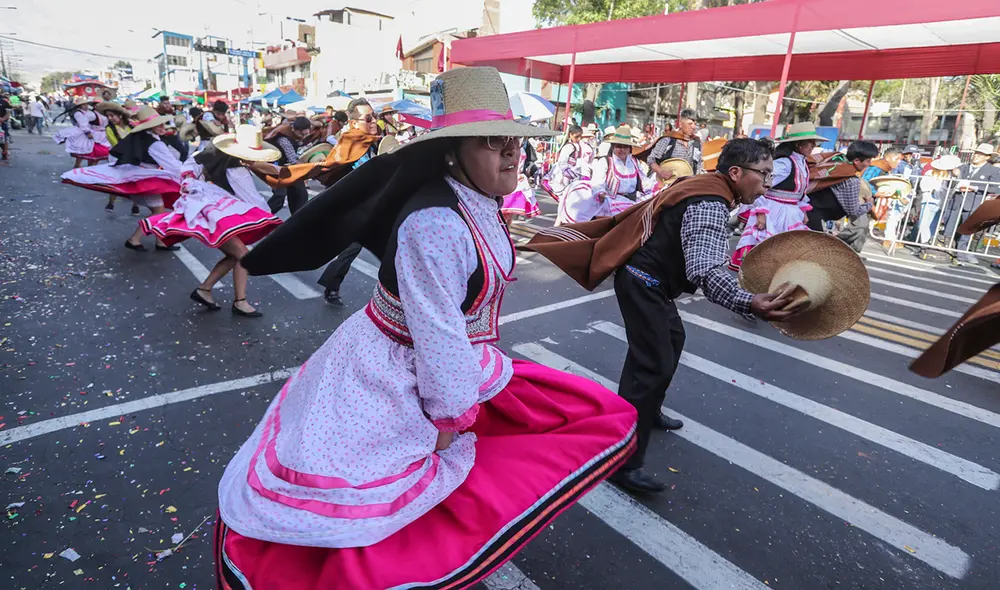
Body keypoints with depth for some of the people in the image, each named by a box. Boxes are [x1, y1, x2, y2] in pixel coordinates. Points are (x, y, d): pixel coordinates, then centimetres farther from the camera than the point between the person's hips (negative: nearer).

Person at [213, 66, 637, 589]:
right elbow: (438, 339, -25)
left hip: (459, 365, 9)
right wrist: (450, 419, -15)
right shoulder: (434, 224, -27)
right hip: (398, 382, -9)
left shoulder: (481, 207, 2)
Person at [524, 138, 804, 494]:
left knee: (671, 339, 25)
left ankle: (647, 411, 42)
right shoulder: (710, 206, -22)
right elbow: (705, 270, -37)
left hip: (651, 280, 11)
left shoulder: (708, 191, 10)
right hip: (643, 282, -11)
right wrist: (748, 303, -51)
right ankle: (623, 463, -10)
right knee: (655, 365, -14)